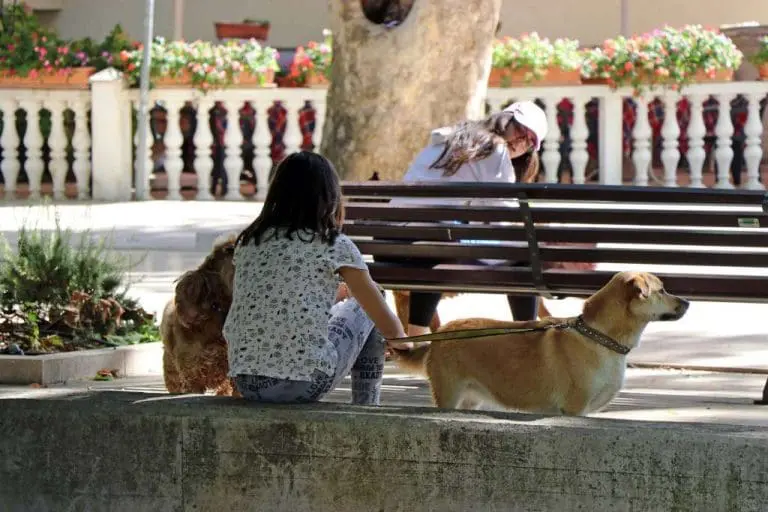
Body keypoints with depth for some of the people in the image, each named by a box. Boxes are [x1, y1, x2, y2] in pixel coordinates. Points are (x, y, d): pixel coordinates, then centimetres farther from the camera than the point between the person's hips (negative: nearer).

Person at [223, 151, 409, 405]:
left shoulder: (248, 242, 11)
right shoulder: (334, 246, -1)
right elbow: (388, 326, 7)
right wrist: (401, 341, 31)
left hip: (246, 385, 5)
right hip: (306, 385, -4)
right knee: (362, 309, 23)